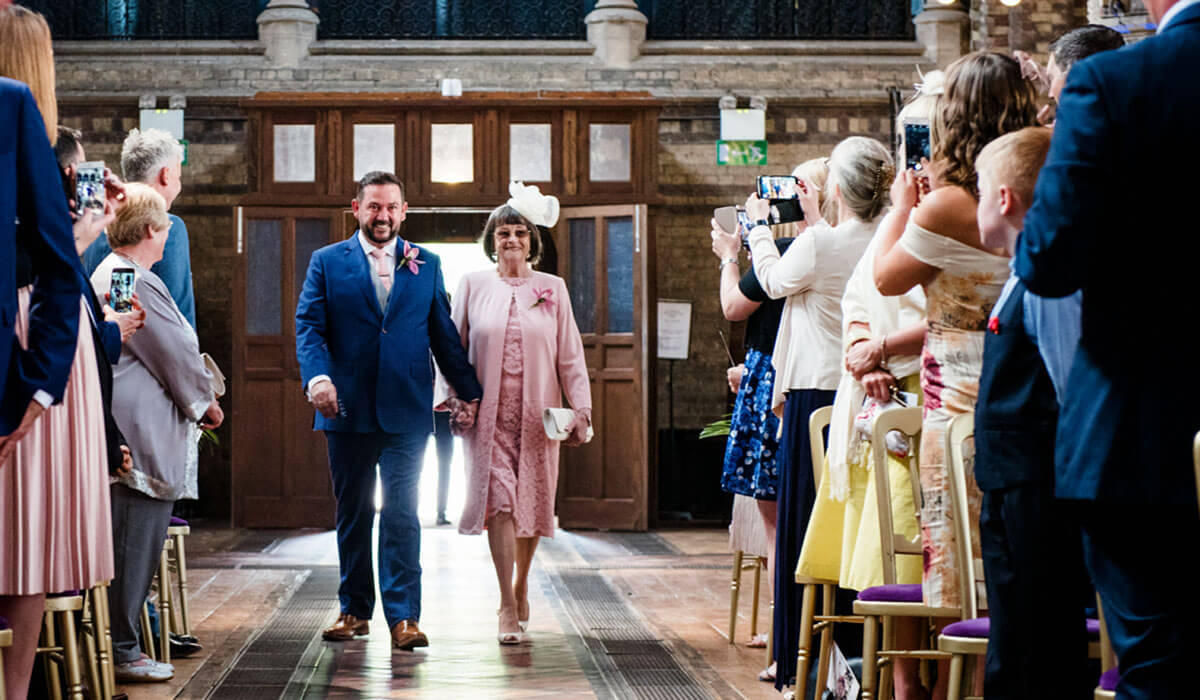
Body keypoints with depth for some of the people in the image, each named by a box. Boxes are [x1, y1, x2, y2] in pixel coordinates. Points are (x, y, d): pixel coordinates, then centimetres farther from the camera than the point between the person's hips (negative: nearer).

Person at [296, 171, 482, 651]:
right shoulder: (327, 263, 7)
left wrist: (469, 392, 7)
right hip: (347, 409, 1)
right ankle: (354, 610, 20)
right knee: (352, 513, 10)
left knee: (401, 515, -6)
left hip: (406, 412, 0)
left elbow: (444, 335, 12)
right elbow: (308, 326, -1)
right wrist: (317, 376, -19)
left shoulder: (426, 265, 10)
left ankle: (404, 616, -5)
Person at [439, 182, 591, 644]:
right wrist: (453, 399, -1)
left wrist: (581, 407, -1)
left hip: (537, 413, 2)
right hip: (488, 412, -1)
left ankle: (521, 586, 28)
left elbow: (570, 355, 6)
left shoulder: (552, 289, 6)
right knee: (498, 500, -11)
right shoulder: (473, 286, 4)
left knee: (533, 502, 6)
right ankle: (508, 606, -11)